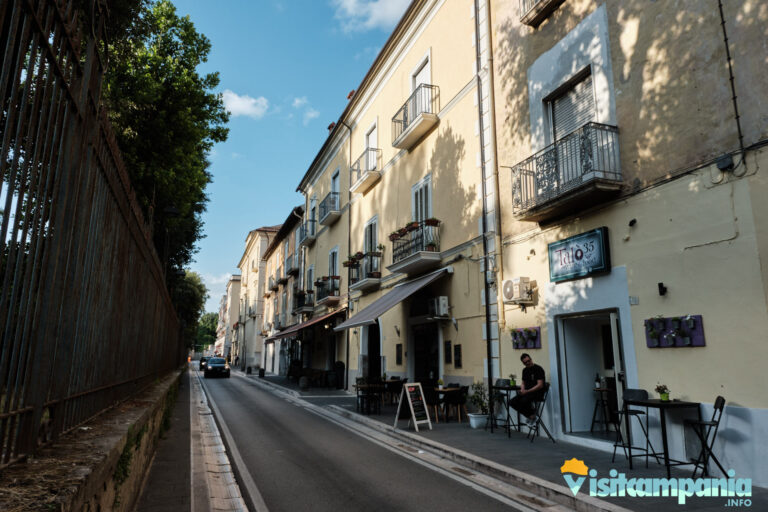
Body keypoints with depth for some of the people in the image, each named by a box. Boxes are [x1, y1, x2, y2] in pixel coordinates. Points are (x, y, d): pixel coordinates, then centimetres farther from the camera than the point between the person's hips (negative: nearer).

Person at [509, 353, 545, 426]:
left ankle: (532, 414, -4)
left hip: (537, 392, -7)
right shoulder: (525, 370, 12)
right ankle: (530, 415, 3)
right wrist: (522, 389, -2)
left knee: (524, 401, -35)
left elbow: (540, 385, -17)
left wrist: (527, 391, -22)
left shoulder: (538, 369, -11)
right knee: (512, 402, -12)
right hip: (526, 392, 8)